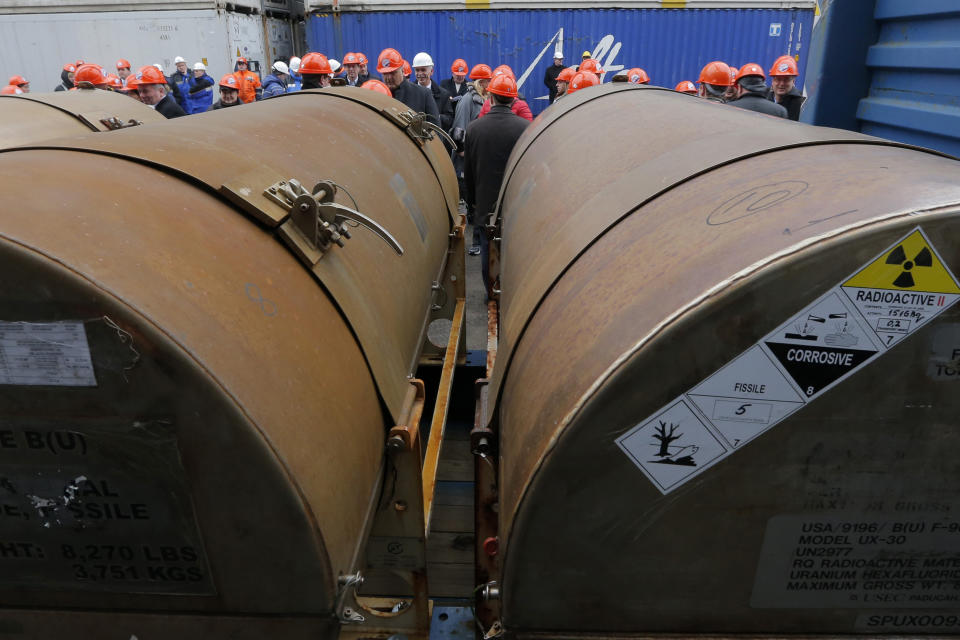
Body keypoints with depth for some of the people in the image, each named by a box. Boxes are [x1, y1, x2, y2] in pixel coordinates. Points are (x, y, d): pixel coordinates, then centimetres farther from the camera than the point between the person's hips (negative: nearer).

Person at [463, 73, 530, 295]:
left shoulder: (473, 128, -7)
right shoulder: (525, 127, -11)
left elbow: (468, 171, 2)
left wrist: (471, 201, 15)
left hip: (485, 204, 1)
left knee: (487, 251, 13)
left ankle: (492, 294, 24)